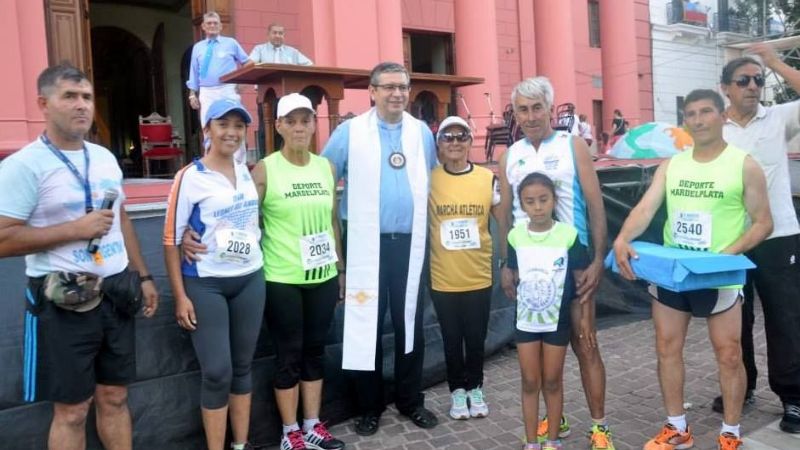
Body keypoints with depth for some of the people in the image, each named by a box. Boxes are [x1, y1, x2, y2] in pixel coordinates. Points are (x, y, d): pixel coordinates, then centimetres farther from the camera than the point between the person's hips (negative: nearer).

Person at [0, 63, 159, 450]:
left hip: (116, 293, 6)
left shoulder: (105, 158, 9)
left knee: (114, 397, 16)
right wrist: (76, 229, -19)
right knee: (72, 410, 6)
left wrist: (143, 276, 15)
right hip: (64, 301, -6)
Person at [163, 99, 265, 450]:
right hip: (206, 285, -5)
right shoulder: (190, 178, -9)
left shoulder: (248, 172, 7)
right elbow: (171, 240, -9)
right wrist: (180, 295, -11)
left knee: (243, 367, 12)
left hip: (250, 280, 5)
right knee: (217, 373, -3)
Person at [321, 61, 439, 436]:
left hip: (410, 243, 3)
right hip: (367, 244, -2)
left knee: (410, 324, 11)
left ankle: (411, 400, 28)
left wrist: (424, 221, 11)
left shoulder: (423, 133, 8)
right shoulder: (349, 132, -1)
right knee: (366, 325, 6)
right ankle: (370, 407, 22)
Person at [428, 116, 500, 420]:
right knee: (452, 338, 13)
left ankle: (475, 388, 35)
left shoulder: (487, 178, -3)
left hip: (479, 276, 1)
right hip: (443, 278, -1)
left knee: (476, 338, 14)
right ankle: (457, 389, 33)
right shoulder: (429, 180, -6)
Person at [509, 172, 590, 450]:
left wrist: (585, 318, -5)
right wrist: (521, 300, 6)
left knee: (552, 382, 11)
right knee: (530, 383, 10)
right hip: (525, 321, 2)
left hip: (558, 321, -2)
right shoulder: (516, 236, -7)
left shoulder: (568, 235, -14)